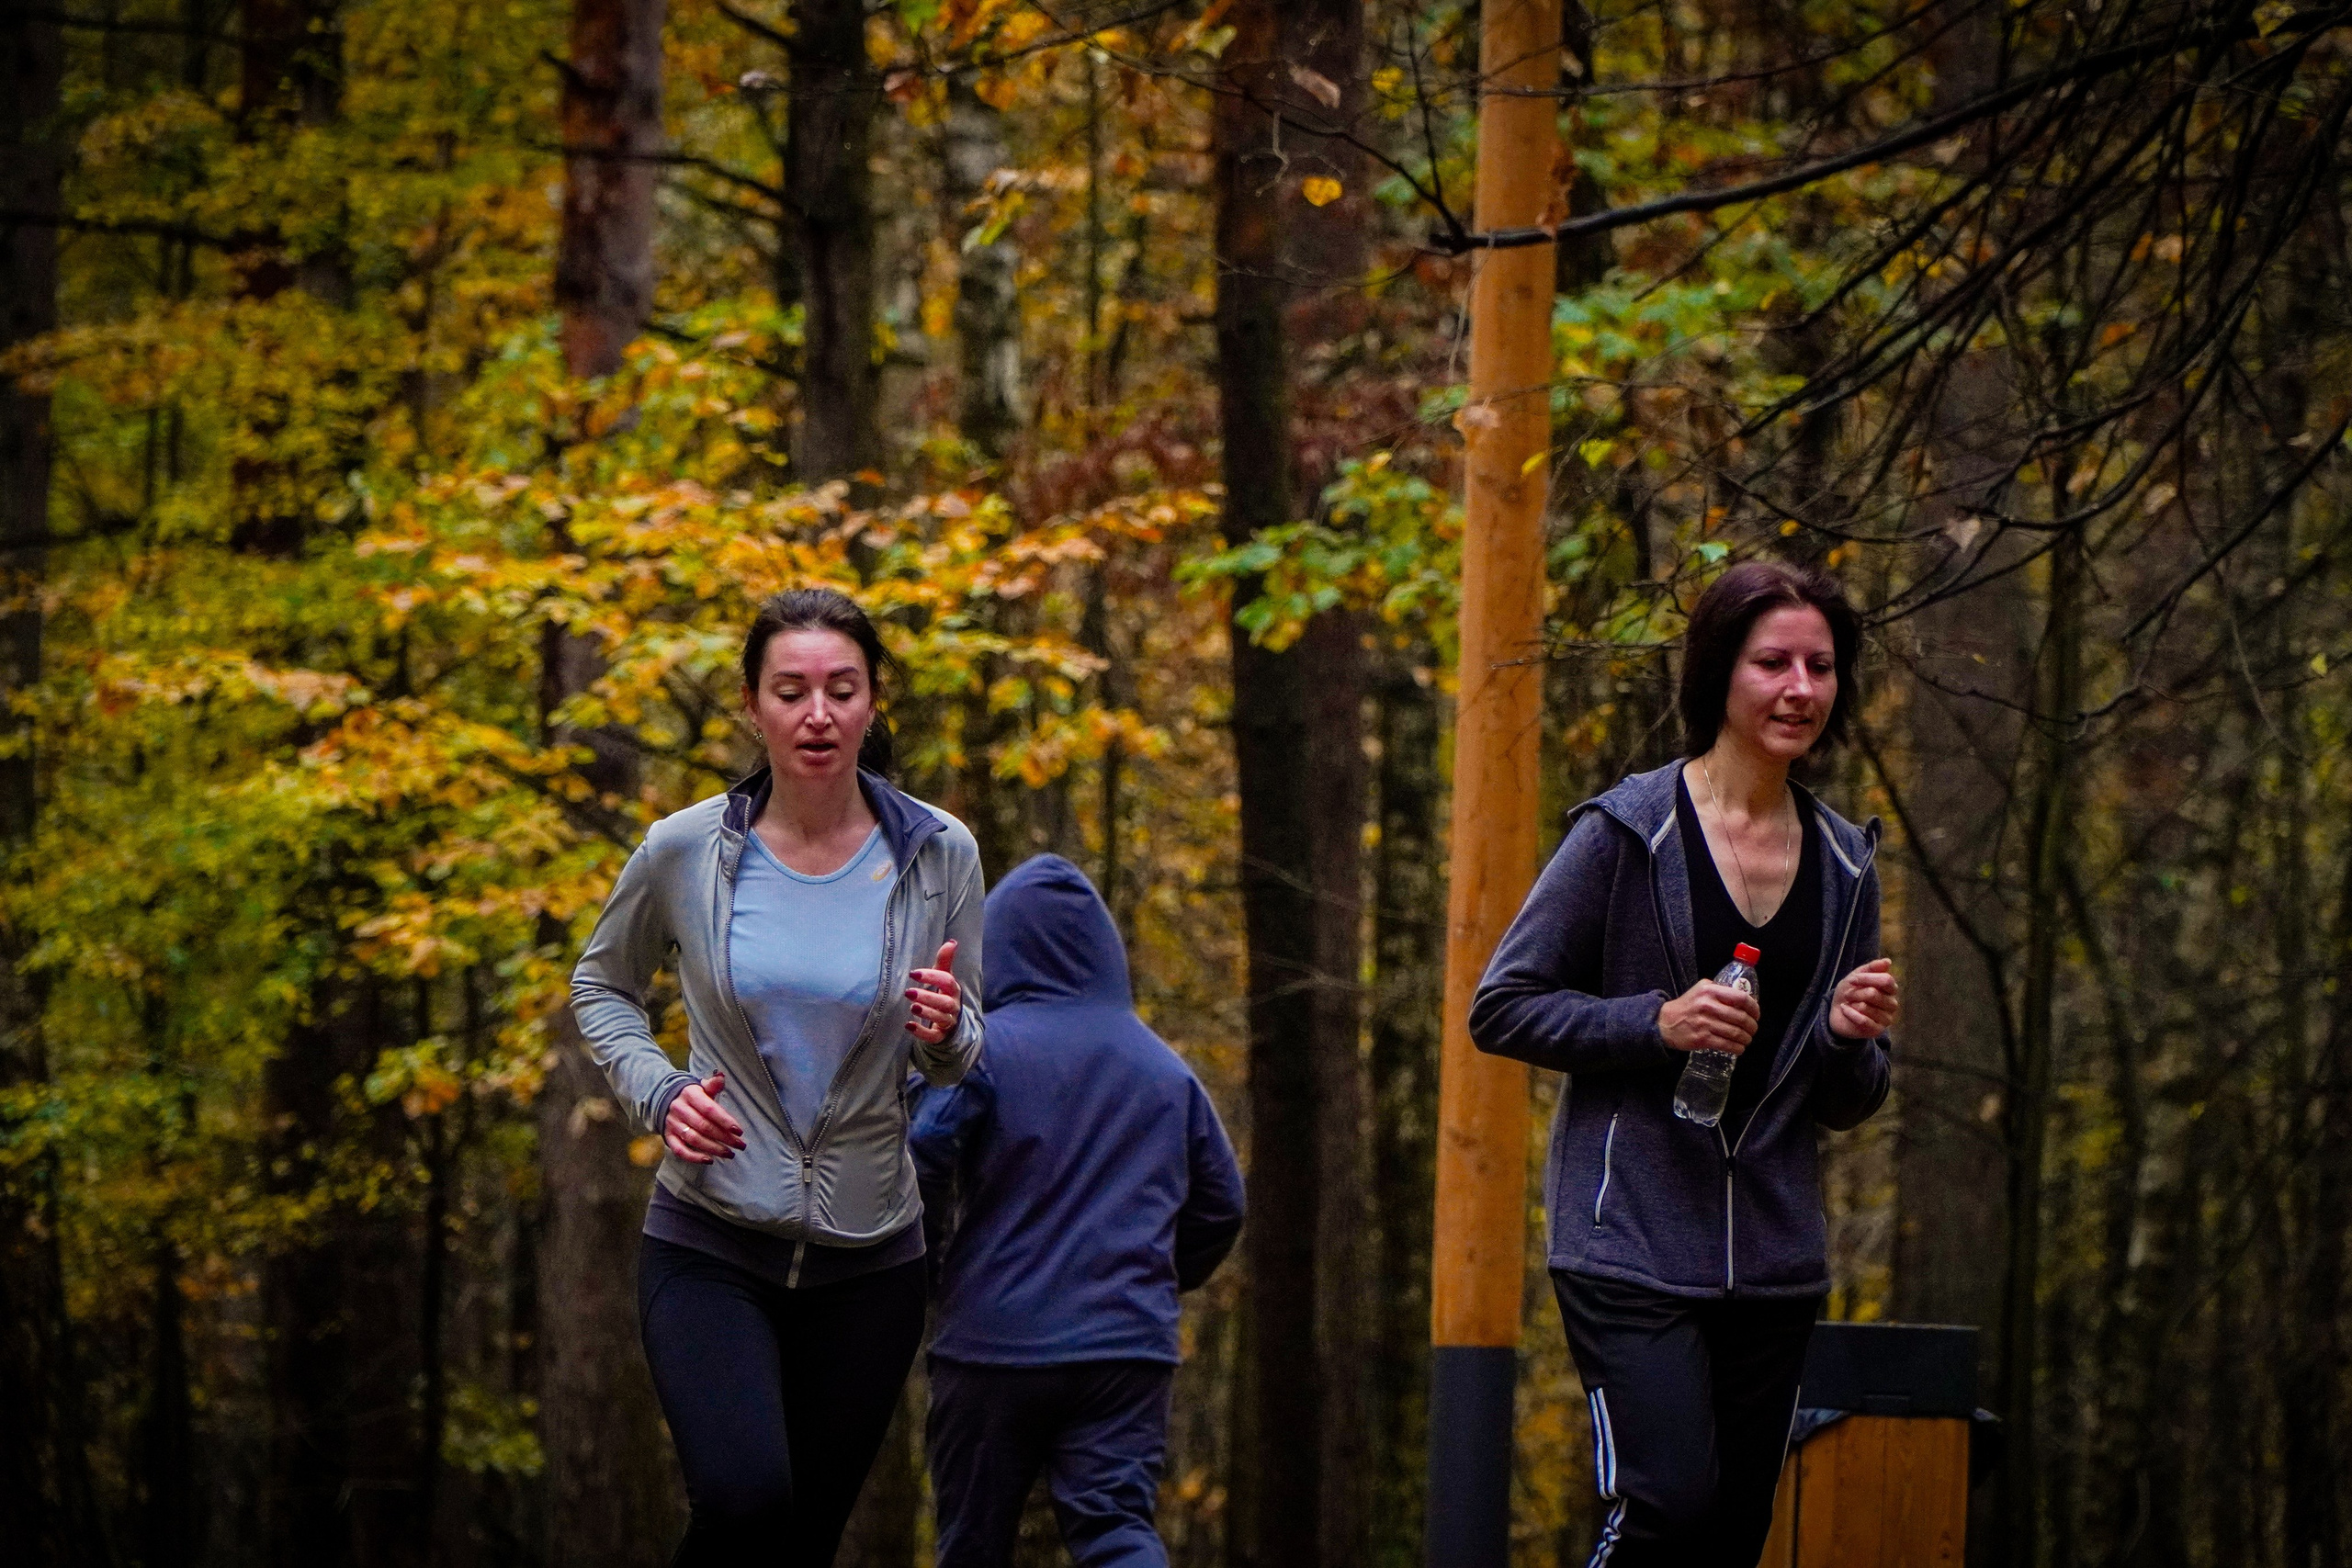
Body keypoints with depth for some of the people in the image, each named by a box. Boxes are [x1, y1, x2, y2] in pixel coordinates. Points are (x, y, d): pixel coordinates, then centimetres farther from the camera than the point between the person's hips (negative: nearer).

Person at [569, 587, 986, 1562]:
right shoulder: (686, 852, -6)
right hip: (709, 1249, -2)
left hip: (869, 1261, 2)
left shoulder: (937, 856, -3)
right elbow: (600, 987, 13)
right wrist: (660, 1094, -6)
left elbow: (965, 1066, 6)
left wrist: (947, 1034, -18)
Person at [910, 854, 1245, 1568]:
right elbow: (1220, 1205, 17)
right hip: (1130, 1345, 2)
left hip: (994, 1342, -2)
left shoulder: (981, 1048, -5)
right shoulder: (1164, 1068, 11)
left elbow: (912, 1163, -17)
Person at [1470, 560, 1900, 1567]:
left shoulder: (1843, 866, 12)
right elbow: (1501, 1009, -3)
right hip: (1632, 1244, -6)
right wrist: (1658, 1024, -16)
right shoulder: (1627, 832, -4)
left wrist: (1850, 1037, -5)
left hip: (1772, 1256, 6)